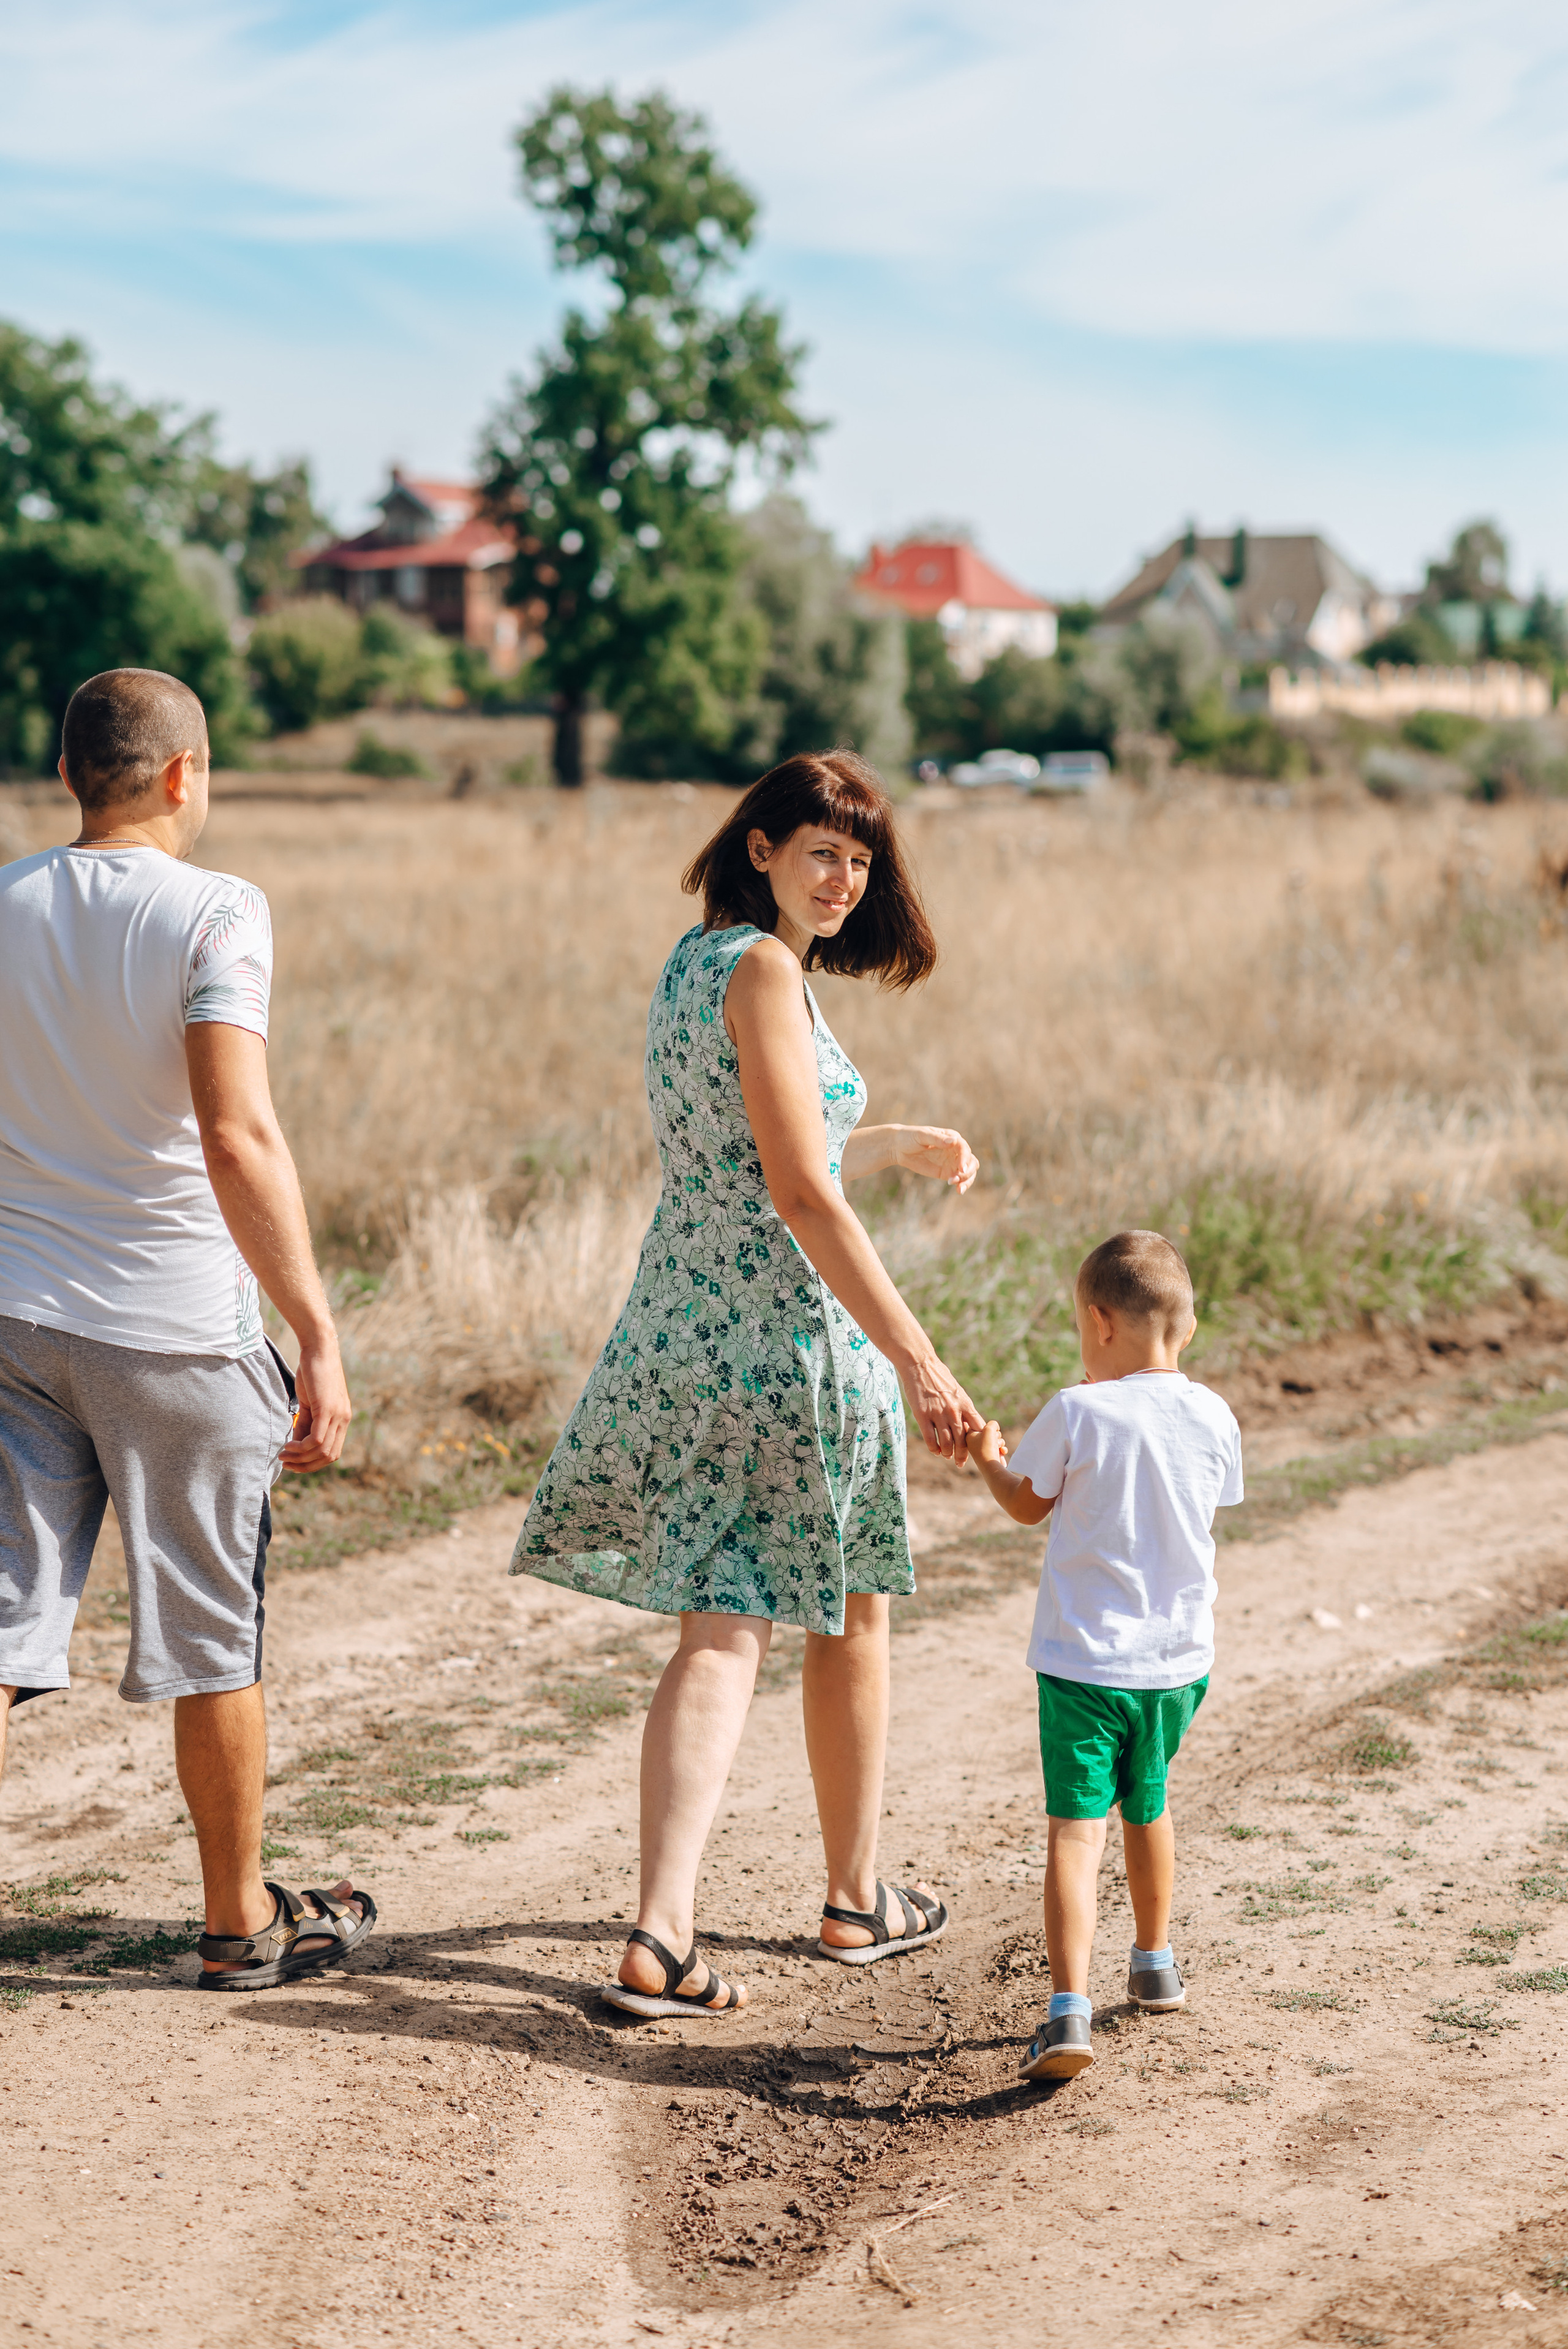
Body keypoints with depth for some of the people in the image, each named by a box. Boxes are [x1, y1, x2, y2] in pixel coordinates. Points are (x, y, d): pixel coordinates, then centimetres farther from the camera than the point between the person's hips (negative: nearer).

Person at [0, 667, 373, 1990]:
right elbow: (238, 1142, -22)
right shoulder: (214, 913, -12)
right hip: (177, 1329, -4)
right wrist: (319, 1335, -19)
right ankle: (241, 1922, 25)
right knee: (214, 1636, 10)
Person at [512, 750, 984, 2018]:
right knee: (849, 1620, 13)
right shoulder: (764, 971, -15)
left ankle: (662, 1935, -7)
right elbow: (801, 1195, -21)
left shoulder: (696, 960, 13)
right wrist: (920, 1363, -21)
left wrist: (900, 1143, 33)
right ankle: (858, 1900, 28)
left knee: (722, 1634, 4)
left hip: (682, 1324, 8)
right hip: (791, 1334, -7)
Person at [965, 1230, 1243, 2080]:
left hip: (1084, 1660, -5)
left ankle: (1069, 2010, -22)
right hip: (1178, 1658, 5)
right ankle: (1155, 1963, 43)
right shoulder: (1213, 1417, -1)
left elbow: (1028, 1505, 2)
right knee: (1146, 1806, 25)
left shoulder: (1075, 1414, -12)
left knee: (1076, 1828, -9)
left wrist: (986, 1456, 23)